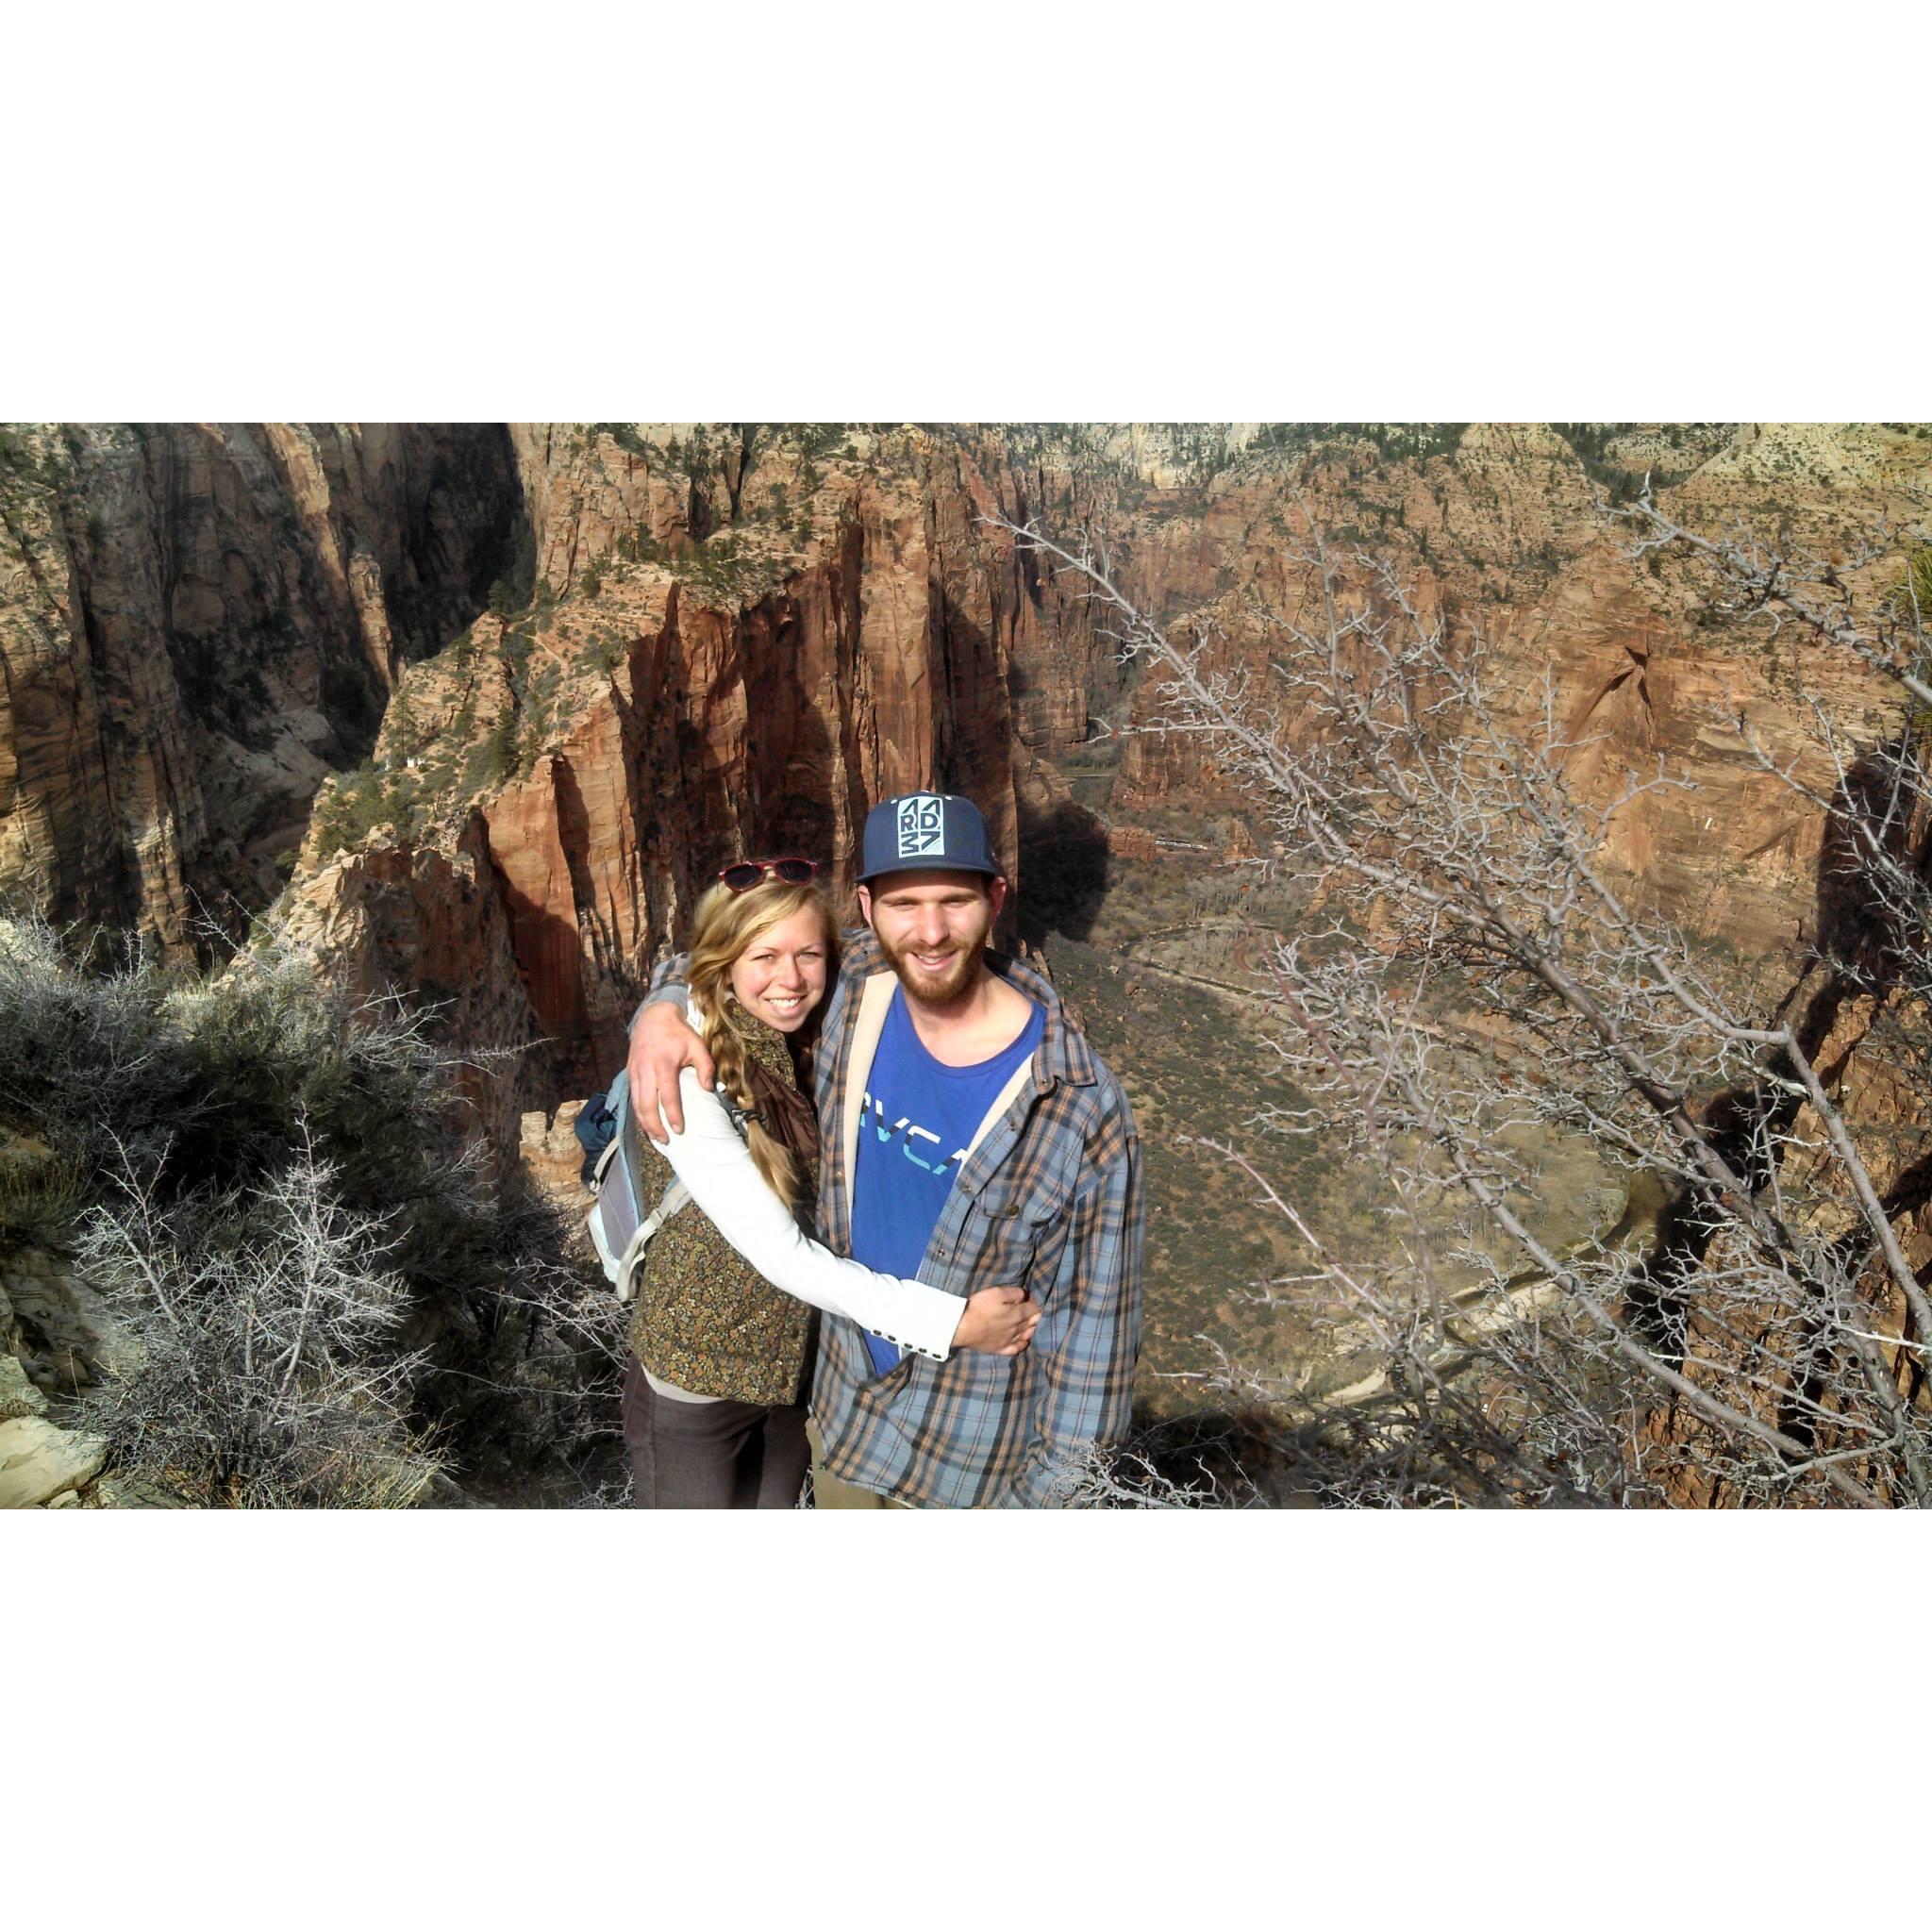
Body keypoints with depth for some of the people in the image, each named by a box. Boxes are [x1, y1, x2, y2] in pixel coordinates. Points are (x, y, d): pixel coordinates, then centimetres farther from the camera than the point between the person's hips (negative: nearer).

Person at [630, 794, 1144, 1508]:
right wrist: (661, 1011, -18)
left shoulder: (1082, 1108, -28)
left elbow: (1092, 1312, -18)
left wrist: (1040, 1488, -10)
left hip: (964, 1443, -5)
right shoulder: (854, 987, -16)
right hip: (840, 1396, 5)